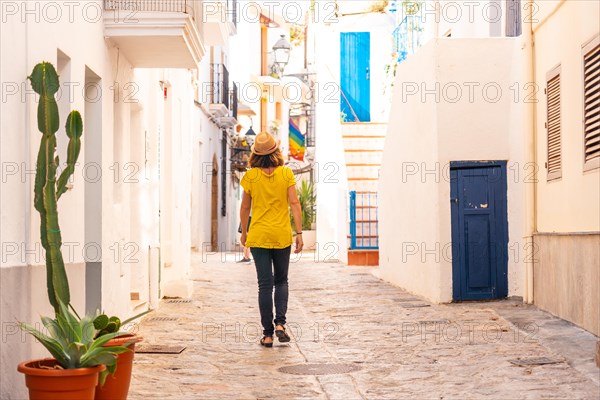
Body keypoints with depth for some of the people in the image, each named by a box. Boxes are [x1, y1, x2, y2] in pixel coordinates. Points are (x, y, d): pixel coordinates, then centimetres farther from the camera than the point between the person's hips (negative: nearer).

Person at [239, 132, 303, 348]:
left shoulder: (250, 176, -3)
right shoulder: (286, 174, -3)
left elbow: (245, 207, 4)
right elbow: (294, 204, -7)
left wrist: (244, 232, 17)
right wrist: (299, 233, -3)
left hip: (258, 235, 0)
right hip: (282, 235, 0)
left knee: (265, 284, 3)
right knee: (281, 281, 16)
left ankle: (268, 333, 4)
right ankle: (280, 323, 0)